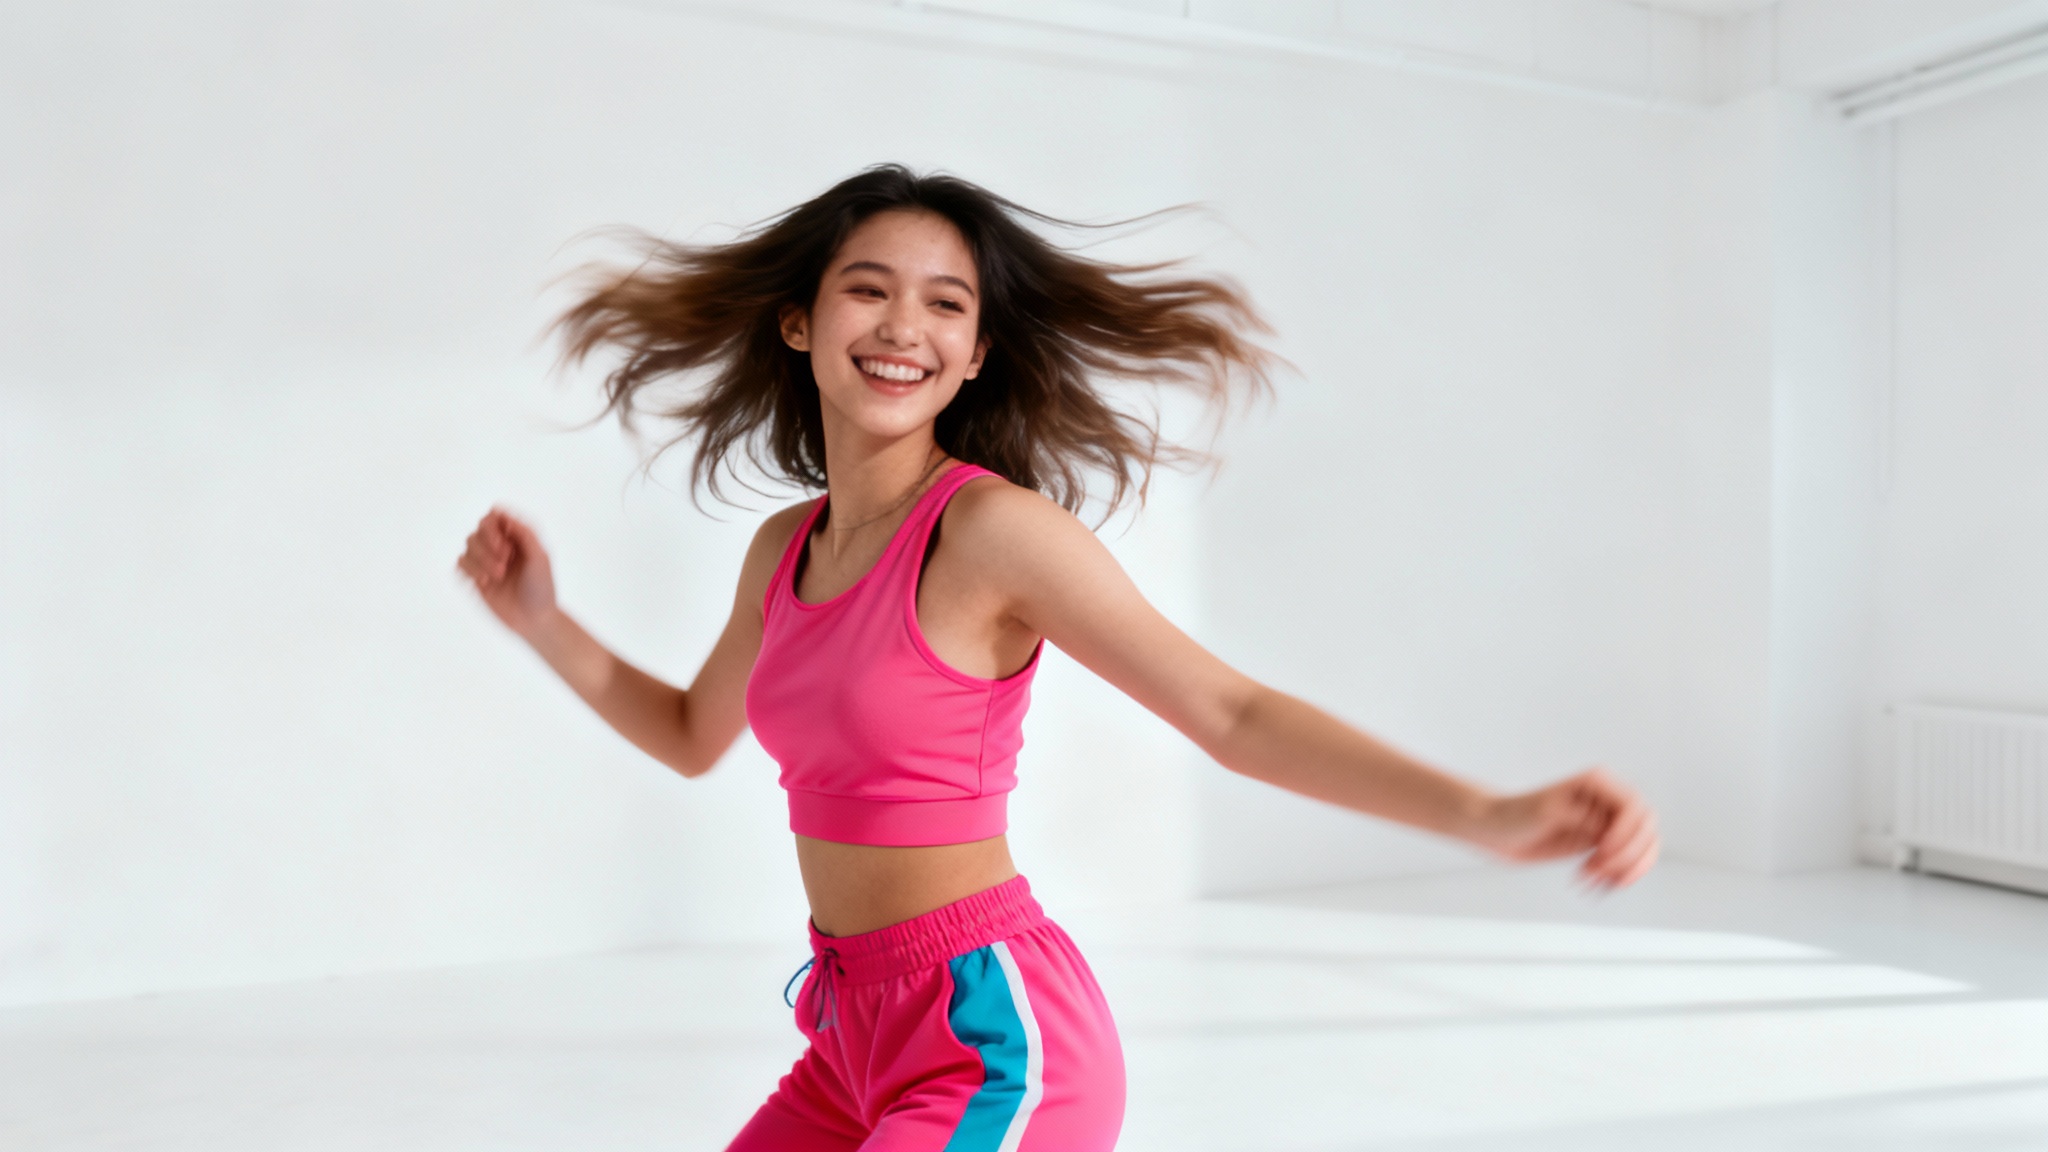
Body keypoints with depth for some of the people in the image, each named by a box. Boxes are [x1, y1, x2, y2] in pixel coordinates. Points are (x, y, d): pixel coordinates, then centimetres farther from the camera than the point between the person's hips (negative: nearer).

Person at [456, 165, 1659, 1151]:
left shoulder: (994, 529, -17)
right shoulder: (782, 549, 5)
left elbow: (1232, 712, -20)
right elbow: (694, 735, 22)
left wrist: (1490, 814, -31)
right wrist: (541, 619, 15)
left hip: (992, 1042, -7)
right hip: (858, 1036, 7)